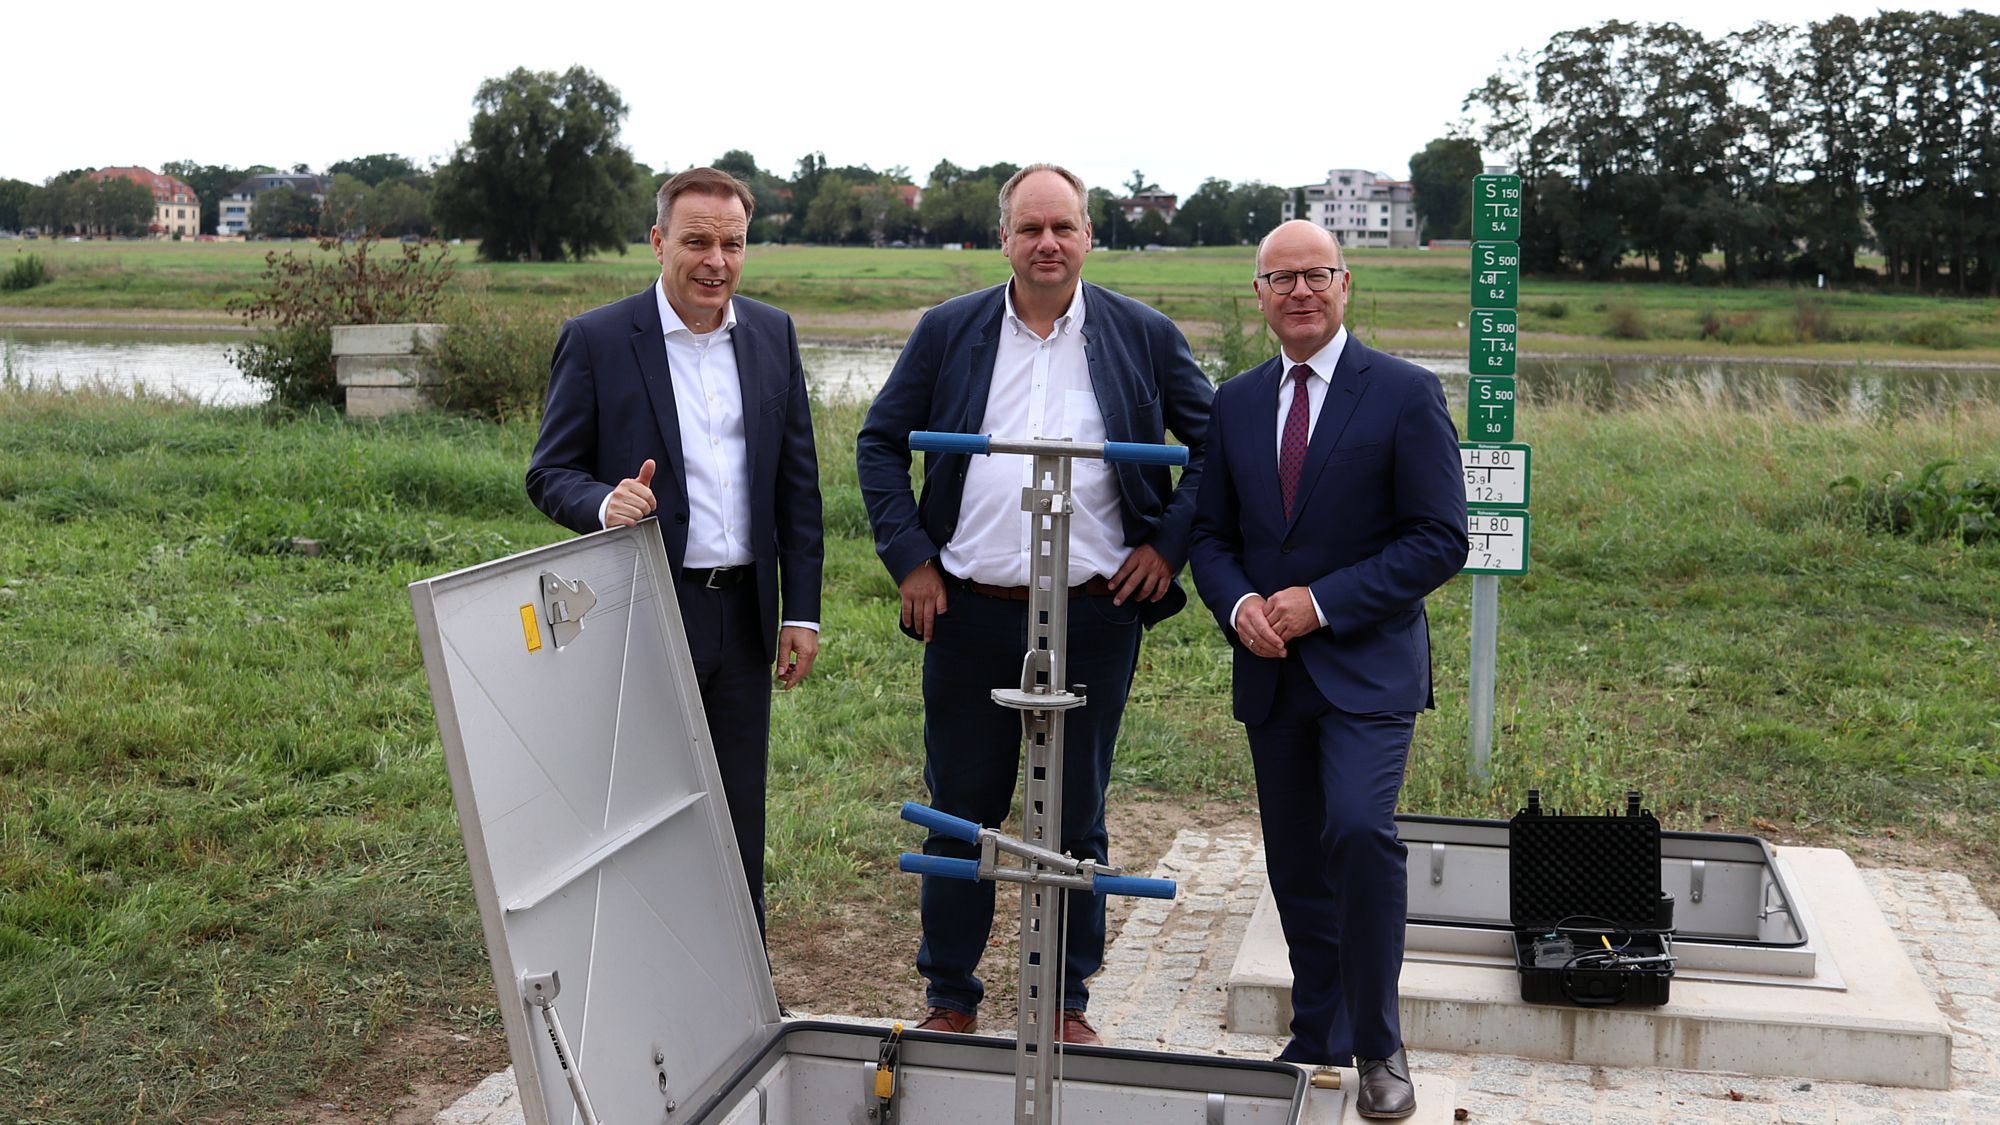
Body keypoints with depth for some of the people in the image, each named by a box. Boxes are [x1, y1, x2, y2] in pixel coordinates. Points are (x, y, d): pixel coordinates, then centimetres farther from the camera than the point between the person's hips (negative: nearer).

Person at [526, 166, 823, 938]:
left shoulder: (772, 335, 8)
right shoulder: (595, 340, -4)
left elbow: (798, 482, 10)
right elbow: (549, 473, -2)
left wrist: (801, 610, 6)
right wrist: (605, 502, -25)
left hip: (744, 611, 4)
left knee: (739, 815, 12)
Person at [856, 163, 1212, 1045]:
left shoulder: (1144, 336, 3)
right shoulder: (948, 331, 5)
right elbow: (879, 444, 11)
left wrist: (1170, 543, 0)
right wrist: (907, 558, 2)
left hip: (1094, 617, -1)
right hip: (969, 613, 1)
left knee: (1076, 819, 8)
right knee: (960, 812, 9)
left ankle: (1066, 1002, 23)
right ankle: (949, 1001, 23)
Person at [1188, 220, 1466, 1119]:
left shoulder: (1405, 394, -5)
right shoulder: (1235, 404, 9)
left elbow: (1440, 539, -9)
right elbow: (1211, 533, 13)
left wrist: (1321, 602, -16)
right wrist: (1238, 603, -9)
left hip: (1367, 665, -5)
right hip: (1270, 672, 5)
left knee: (1360, 830, -22)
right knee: (1296, 863, 11)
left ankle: (1378, 1045, -5)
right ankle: (1317, 1040, 26)